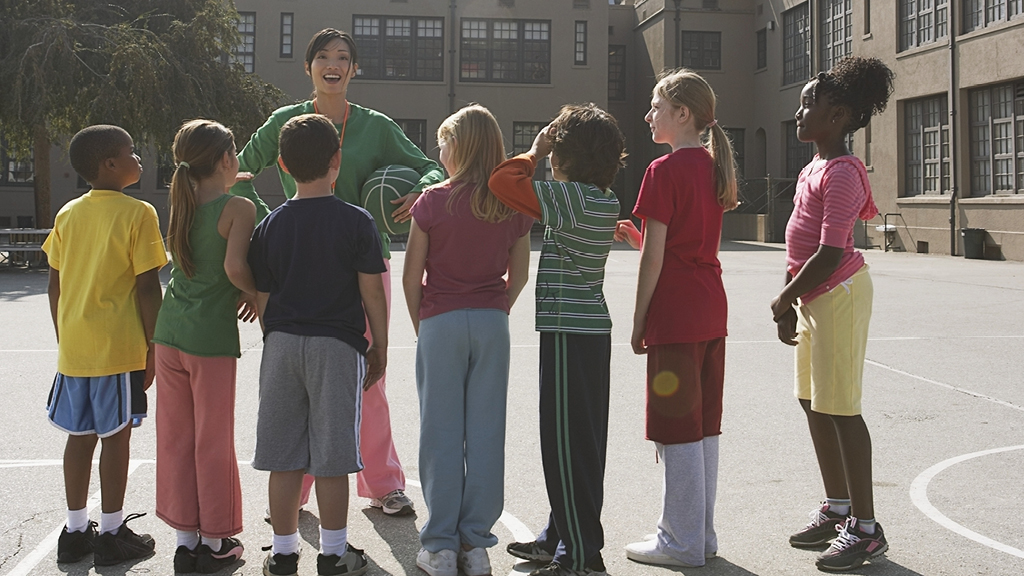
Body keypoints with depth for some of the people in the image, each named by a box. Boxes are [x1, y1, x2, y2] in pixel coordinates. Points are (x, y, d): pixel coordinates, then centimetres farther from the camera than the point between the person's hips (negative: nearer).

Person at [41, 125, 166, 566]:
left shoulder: (68, 214, 7)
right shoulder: (138, 213, -10)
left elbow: (55, 285, 10)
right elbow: (147, 287, -13)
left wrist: (64, 341, 18)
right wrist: (154, 346, -5)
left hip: (73, 347, 6)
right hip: (119, 348, -6)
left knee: (80, 436, 13)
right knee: (115, 437, 3)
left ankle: (75, 530, 21)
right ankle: (112, 534, 11)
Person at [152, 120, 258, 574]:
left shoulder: (181, 204, 8)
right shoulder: (238, 208, -11)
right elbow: (235, 266, -23)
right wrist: (255, 293, -5)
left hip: (169, 332, 6)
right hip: (211, 335, -6)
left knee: (175, 436, 12)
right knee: (213, 441, 6)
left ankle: (186, 539, 21)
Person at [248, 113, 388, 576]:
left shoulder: (270, 225, 3)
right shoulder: (356, 221, -6)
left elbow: (262, 298, 6)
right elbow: (371, 293, -6)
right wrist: (380, 348, 5)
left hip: (281, 345, 3)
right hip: (337, 346, -3)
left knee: (284, 456, 9)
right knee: (331, 456, 3)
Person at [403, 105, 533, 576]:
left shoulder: (432, 202, -7)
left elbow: (412, 276, -4)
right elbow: (519, 275, 8)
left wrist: (421, 326, 8)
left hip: (441, 323, -3)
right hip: (492, 324, 3)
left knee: (442, 434, 4)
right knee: (486, 433, 7)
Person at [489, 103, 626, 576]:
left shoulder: (571, 198, -17)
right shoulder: (605, 201, 11)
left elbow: (503, 182, -20)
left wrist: (534, 153, -3)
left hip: (568, 332, -10)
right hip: (593, 329, 10)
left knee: (566, 441, -3)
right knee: (581, 438, 15)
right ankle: (561, 538, 27)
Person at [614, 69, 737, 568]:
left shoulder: (664, 171, -12)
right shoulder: (714, 166, 13)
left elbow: (655, 256, -13)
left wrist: (638, 321, -7)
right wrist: (638, 236, 11)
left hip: (675, 312, -8)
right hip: (711, 307, 8)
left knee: (678, 430, -1)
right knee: (704, 426, 13)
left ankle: (682, 542, 7)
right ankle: (701, 532, 22)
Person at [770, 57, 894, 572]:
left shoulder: (842, 173, -17)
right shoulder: (813, 169, 14)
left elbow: (831, 253, -23)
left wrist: (785, 298, -13)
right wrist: (790, 305, 14)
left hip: (838, 295, -10)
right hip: (814, 298, 10)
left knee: (840, 409, -6)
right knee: (813, 403, 16)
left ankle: (865, 528, 3)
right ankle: (837, 508, 30)